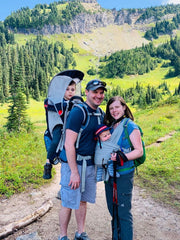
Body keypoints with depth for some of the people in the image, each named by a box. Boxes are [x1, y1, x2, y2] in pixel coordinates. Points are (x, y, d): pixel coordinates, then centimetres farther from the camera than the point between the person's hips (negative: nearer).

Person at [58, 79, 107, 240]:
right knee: (69, 203, 8)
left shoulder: (101, 114, 7)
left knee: (83, 200, 20)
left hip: (91, 164, 7)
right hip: (74, 164, -7)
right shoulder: (78, 112, -17)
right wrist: (74, 172, -20)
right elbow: (69, 145, -20)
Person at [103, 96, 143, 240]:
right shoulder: (110, 126, 8)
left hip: (124, 175, -6)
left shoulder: (131, 126, -10)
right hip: (109, 173, 7)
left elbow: (139, 151, -13)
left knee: (123, 212, 4)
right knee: (112, 210, 19)